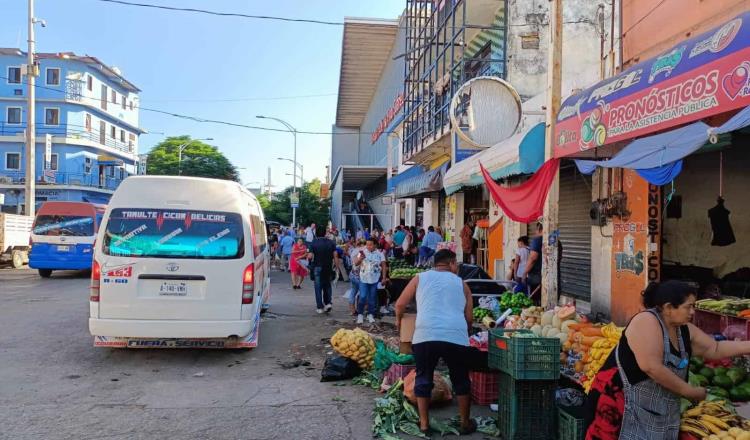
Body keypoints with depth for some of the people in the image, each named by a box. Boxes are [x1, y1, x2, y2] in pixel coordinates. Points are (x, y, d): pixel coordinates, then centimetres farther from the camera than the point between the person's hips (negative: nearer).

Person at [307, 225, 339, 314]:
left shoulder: (314, 242, -6)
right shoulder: (331, 242, 0)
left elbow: (310, 256, -13)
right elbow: (335, 255, -6)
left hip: (317, 267, -2)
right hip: (328, 267, 2)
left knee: (318, 287, 5)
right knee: (327, 285, 18)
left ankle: (320, 307, 5)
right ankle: (328, 302, 4)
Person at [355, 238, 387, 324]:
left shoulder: (379, 254, -2)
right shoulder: (363, 252, -3)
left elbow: (383, 266, 2)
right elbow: (356, 263, -3)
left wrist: (384, 278, -2)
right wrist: (360, 258, -23)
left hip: (375, 279, 1)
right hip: (364, 279, -1)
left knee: (372, 298, 10)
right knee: (362, 297, -5)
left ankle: (370, 314, 22)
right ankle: (360, 314, 9)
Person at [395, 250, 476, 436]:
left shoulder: (420, 277, 16)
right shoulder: (461, 284, 18)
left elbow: (400, 304, 18)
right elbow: (469, 318, 19)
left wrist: (399, 320, 38)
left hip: (425, 336, 0)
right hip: (456, 337, 1)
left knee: (423, 378, 16)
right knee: (461, 380, 19)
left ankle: (424, 424, 20)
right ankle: (465, 423, 30)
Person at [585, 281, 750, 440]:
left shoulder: (685, 330, 9)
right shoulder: (647, 322, -19)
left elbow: (715, 349, 18)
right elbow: (651, 367, -26)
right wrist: (689, 391, -15)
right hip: (620, 399, -9)